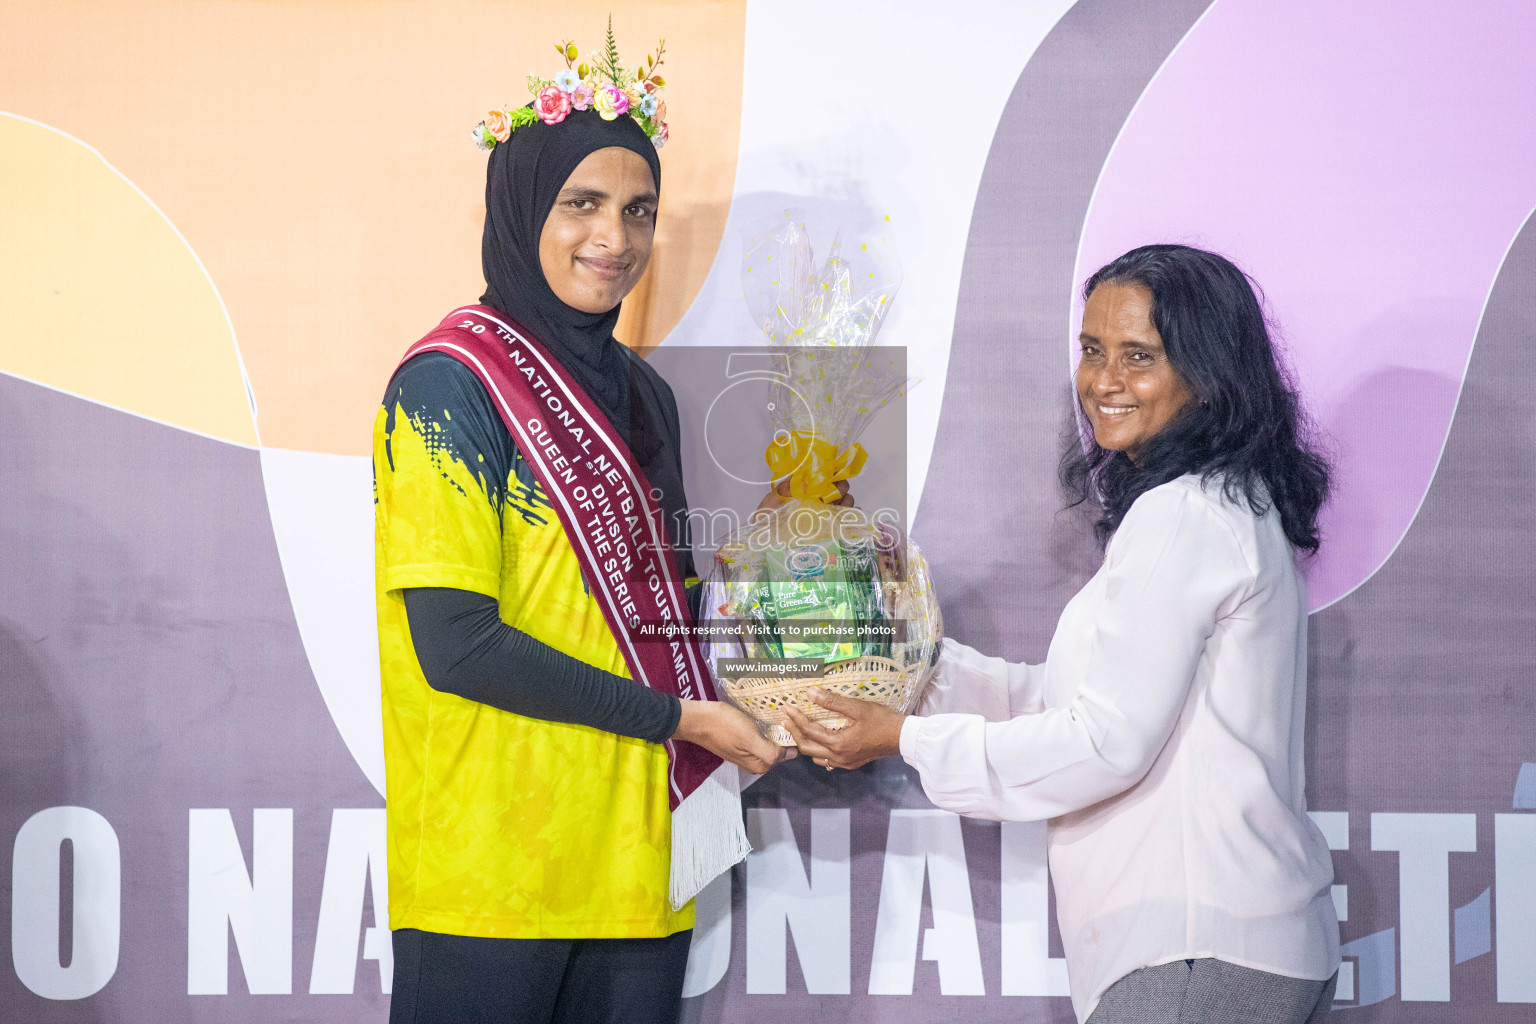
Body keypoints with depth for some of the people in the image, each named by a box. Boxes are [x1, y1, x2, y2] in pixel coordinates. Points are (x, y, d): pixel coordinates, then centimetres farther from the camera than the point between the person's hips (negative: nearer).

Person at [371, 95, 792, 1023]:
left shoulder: (642, 393, 14)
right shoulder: (449, 382, -9)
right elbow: (456, 644, -17)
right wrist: (677, 718, -12)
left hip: (635, 870, 7)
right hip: (491, 874, -6)